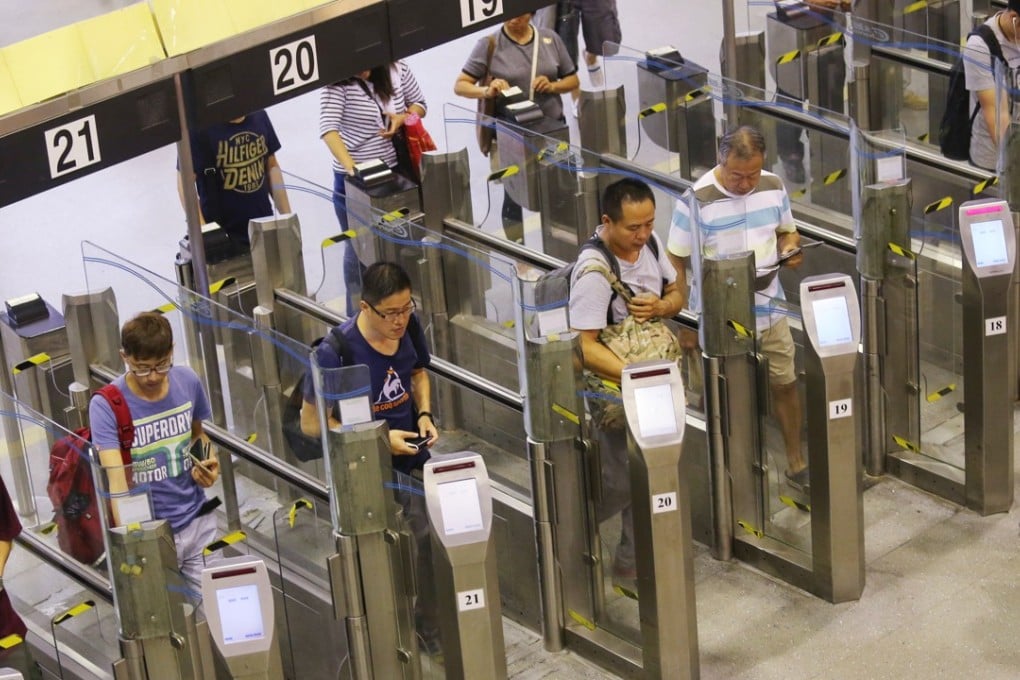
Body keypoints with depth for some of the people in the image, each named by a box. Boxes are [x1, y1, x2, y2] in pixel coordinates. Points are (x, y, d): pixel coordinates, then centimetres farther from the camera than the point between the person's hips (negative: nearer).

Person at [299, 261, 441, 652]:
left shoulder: (410, 328, -8)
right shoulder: (335, 352, -24)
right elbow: (311, 423, -16)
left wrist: (424, 413, -4)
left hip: (412, 459, 5)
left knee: (431, 546, 7)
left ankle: (432, 631, 25)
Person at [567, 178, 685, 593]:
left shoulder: (649, 242, -5)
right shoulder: (595, 270, -29)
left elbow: (677, 293, 7)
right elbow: (585, 347, -31)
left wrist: (661, 306, -17)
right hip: (611, 384, -7)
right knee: (624, 479, -2)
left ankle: (631, 562, 29)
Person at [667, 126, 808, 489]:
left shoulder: (773, 187, -3)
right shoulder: (697, 200, -18)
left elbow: (787, 231, 15)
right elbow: (677, 262, -12)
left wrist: (790, 247, -10)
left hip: (768, 308, 5)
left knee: (785, 383, 12)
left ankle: (796, 463, 28)